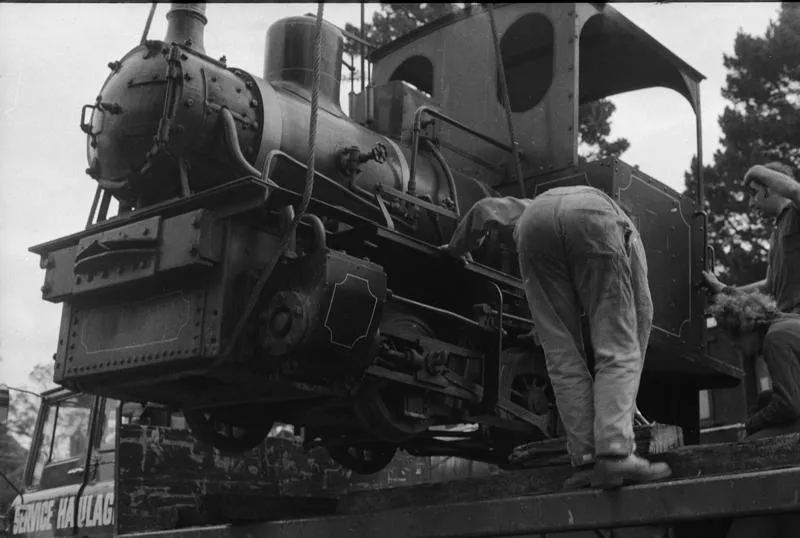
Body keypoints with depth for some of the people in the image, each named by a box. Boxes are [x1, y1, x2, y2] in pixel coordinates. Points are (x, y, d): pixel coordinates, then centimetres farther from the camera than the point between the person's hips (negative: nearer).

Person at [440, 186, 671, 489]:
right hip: (593, 218, -2)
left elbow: (487, 208, 38)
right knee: (617, 352, 3)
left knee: (562, 356, 7)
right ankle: (615, 453, -13)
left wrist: (455, 249, 56)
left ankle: (585, 460, 0)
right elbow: (642, 308, 34)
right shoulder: (622, 224, 40)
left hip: (535, 225, 2)